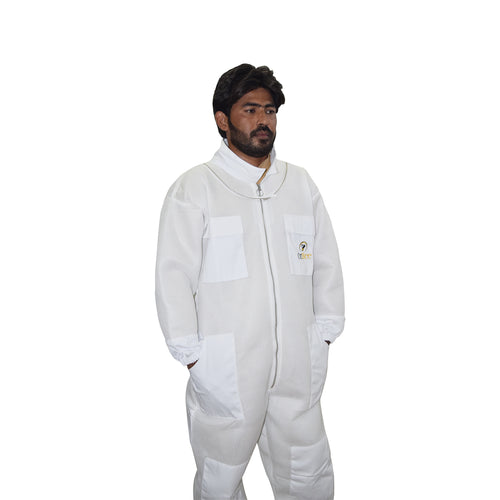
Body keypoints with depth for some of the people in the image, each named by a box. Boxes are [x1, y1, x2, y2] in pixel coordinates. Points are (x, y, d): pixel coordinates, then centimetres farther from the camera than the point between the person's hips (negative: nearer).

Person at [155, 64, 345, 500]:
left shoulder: (301, 184, 9)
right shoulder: (194, 188, -3)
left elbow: (326, 263, 12)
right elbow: (174, 277, -5)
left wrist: (323, 337, 7)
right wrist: (193, 358, -7)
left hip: (299, 365, 4)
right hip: (224, 366, -3)